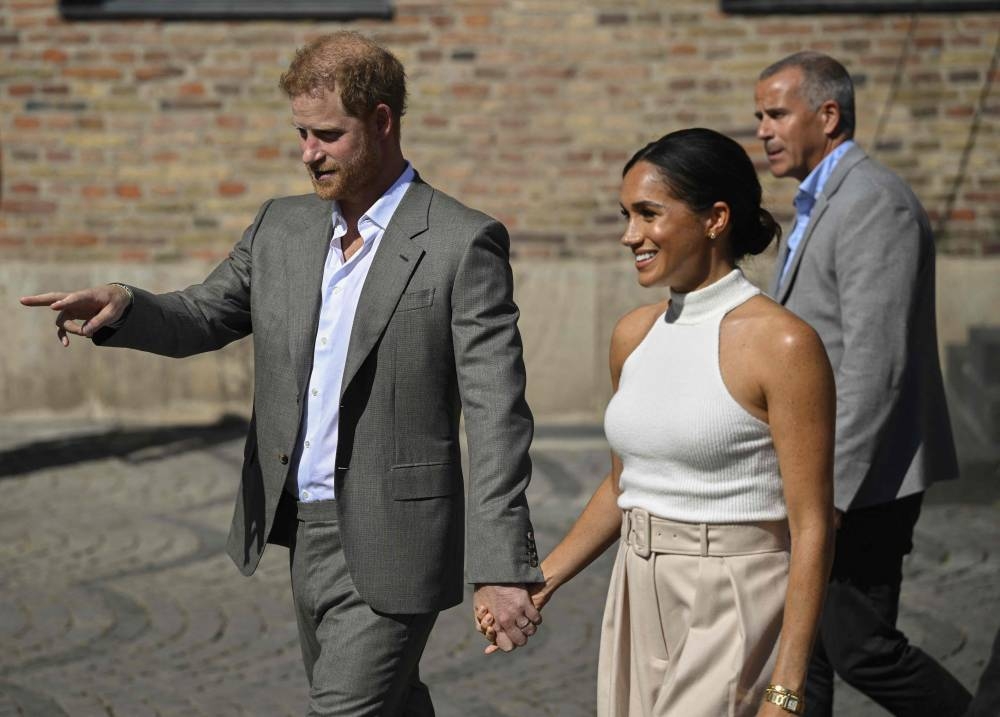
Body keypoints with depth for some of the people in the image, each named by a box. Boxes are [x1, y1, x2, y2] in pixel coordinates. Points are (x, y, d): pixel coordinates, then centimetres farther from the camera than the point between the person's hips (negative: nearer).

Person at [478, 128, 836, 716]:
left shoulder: (782, 344, -13)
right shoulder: (634, 335, 8)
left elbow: (811, 528, -14)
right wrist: (541, 581, 12)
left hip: (733, 615, -7)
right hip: (640, 603, 7)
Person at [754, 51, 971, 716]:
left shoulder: (875, 204, -18)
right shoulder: (817, 206, 16)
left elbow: (875, 364, -24)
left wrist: (829, 494, -26)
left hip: (860, 476, -10)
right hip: (816, 473, 10)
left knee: (860, 647, -4)